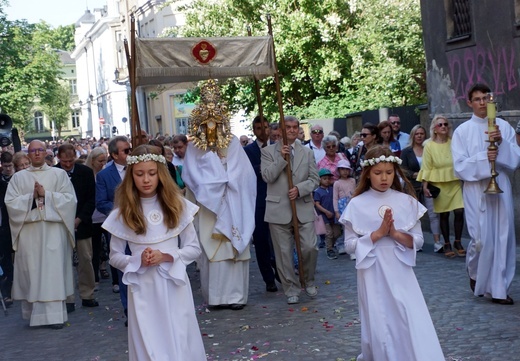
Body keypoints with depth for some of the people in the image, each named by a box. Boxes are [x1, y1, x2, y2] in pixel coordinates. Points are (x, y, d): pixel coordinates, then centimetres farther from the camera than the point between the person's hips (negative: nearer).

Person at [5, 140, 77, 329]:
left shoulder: (59, 174, 7)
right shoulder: (18, 177, 10)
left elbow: (70, 199, -3)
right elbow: (10, 202, 0)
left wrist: (46, 194, -11)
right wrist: (32, 197, -11)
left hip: (53, 231, -1)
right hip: (28, 231, 1)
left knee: (53, 271, -3)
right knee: (32, 271, 3)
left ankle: (54, 315, -1)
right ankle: (34, 312, 12)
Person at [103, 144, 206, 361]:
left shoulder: (176, 205, 0)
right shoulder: (123, 212, -2)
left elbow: (194, 249, 3)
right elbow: (115, 257, 4)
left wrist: (166, 256, -13)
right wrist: (138, 261, -14)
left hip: (174, 286, 0)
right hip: (143, 289, 0)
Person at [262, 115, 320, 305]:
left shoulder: (307, 152, 11)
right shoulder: (268, 151, 5)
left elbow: (314, 179, 6)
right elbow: (267, 176, -6)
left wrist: (299, 189, -11)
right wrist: (281, 158, -15)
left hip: (303, 208, 1)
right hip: (279, 209, -1)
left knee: (309, 248, -5)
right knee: (283, 252, 2)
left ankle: (308, 281, 21)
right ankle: (291, 289, 14)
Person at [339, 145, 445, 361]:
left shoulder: (407, 201, 1)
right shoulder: (357, 205, -3)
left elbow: (418, 241, 2)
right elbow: (349, 245, -5)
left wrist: (396, 234, -15)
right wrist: (377, 234, -15)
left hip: (400, 271, 1)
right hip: (372, 272, -1)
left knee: (412, 323, -6)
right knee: (378, 325, 3)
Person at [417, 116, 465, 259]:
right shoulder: (429, 146, -2)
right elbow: (426, 167, -1)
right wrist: (425, 186, -6)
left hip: (456, 182, 2)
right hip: (439, 184, -1)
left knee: (459, 212, -7)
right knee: (444, 214, 4)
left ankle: (458, 243, 8)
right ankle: (447, 244, 15)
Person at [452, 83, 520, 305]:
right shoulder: (462, 131, 1)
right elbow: (460, 166, -4)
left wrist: (501, 142, -16)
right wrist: (483, 158, -18)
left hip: (501, 188, 2)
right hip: (476, 190, -2)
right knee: (482, 238, -4)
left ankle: (499, 289, 10)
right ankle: (474, 272, 27)